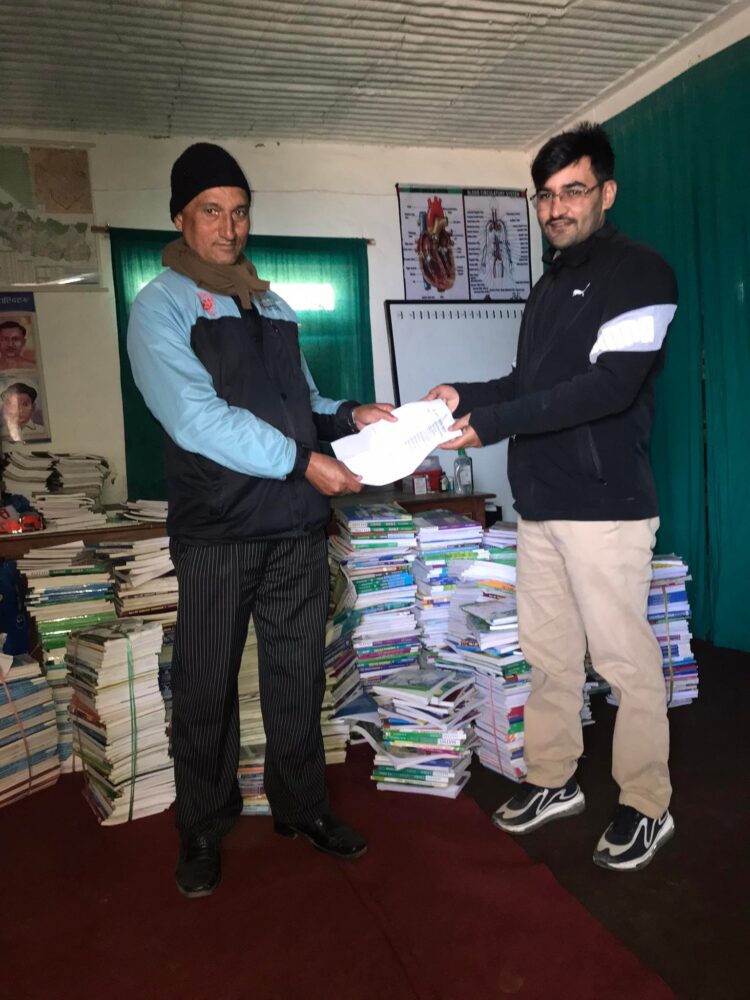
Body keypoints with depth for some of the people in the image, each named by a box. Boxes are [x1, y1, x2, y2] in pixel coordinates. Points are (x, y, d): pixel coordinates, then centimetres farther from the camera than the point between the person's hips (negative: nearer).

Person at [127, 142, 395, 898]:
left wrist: (348, 415, 1)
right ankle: (202, 830, 26)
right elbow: (196, 418, -15)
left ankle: (301, 806, 31)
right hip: (216, 531, -5)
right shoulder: (161, 306, -2)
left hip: (296, 525, 6)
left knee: (298, 678, 13)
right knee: (206, 688, 6)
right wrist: (301, 460, -19)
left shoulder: (274, 306, 18)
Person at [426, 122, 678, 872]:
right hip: (539, 506, 8)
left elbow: (606, 387, -19)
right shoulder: (549, 285, 19)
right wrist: (467, 397, 2)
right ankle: (552, 782, 29)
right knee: (547, 655, 13)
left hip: (605, 507, -7)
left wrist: (492, 424, -21)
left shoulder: (640, 274, -6)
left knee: (626, 662, 2)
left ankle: (646, 807, 19)